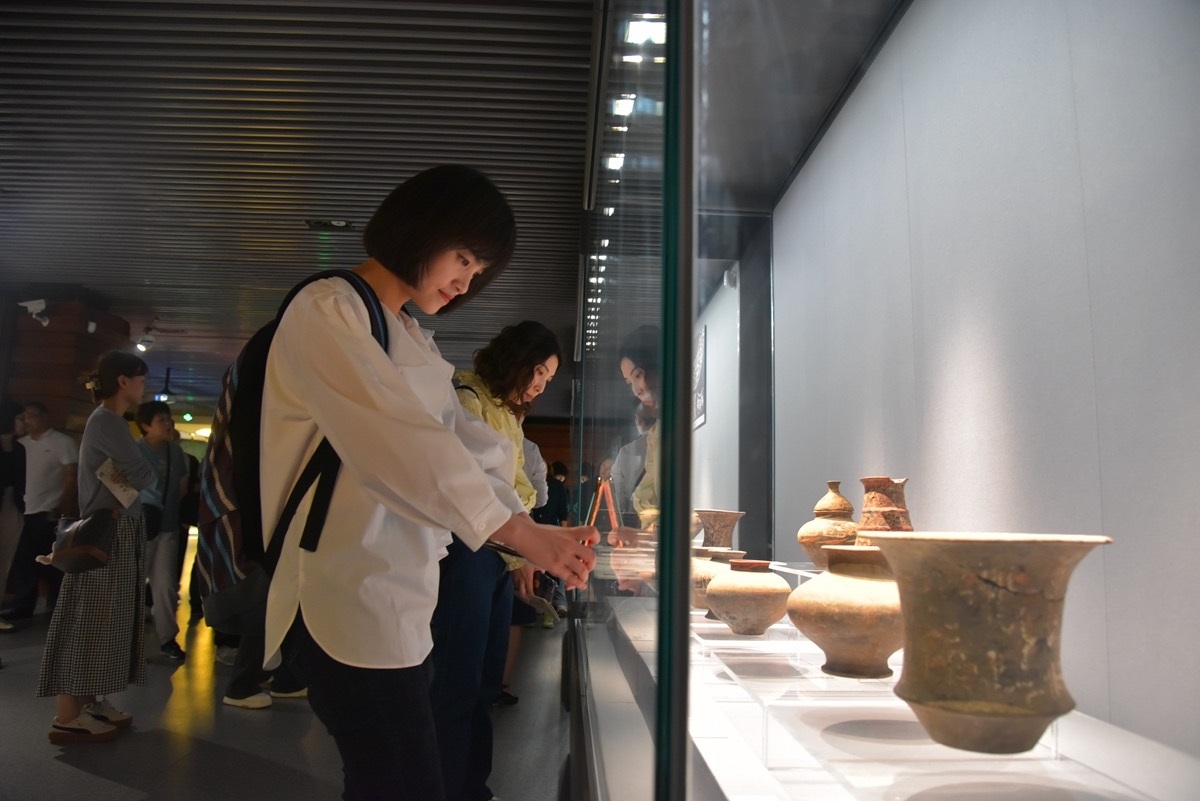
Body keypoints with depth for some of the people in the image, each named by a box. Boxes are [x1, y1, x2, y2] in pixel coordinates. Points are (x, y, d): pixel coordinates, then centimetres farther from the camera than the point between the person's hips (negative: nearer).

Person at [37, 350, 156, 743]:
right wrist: (146, 472, 2)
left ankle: (90, 701, 17)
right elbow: (142, 475, -16)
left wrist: (130, 477, -4)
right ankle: (67, 716, -2)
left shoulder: (109, 421, 17)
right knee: (88, 622, -6)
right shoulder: (106, 421, -14)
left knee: (102, 622, 11)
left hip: (117, 530, 10)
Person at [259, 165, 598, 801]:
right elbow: (397, 441, -19)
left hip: (397, 598, 9)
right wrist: (514, 530, -17)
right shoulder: (327, 311, -9)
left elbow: (463, 442, 9)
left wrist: (537, 535, -4)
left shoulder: (414, 341, 18)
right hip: (348, 597, -9)